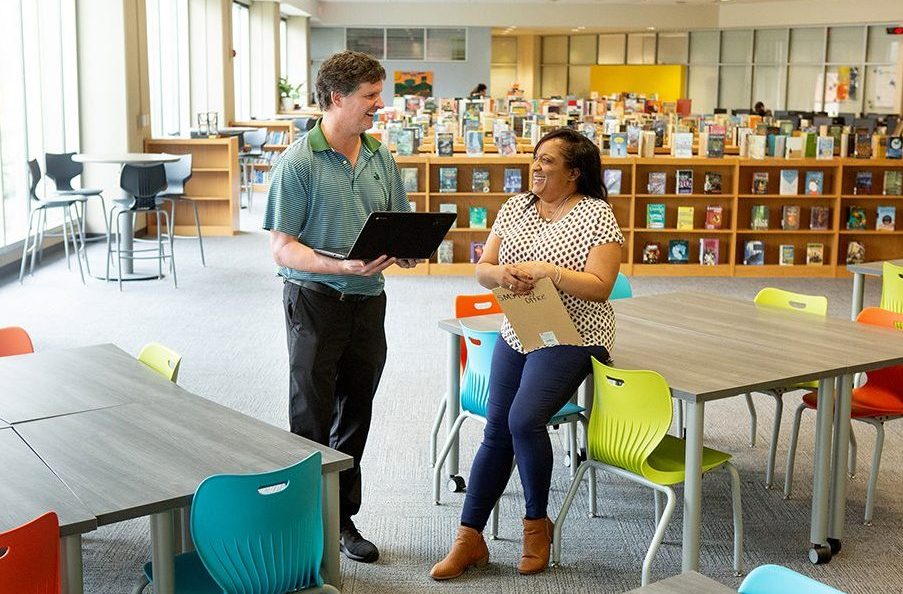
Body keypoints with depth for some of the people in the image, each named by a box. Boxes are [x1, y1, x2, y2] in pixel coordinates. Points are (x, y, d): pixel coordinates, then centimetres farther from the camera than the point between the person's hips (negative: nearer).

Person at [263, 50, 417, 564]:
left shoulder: (381, 158, 6)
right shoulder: (298, 163, -12)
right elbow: (283, 249, -14)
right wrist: (345, 266, -27)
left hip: (368, 300, 6)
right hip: (316, 300, -6)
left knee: (356, 415, 14)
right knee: (312, 421, 2)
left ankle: (343, 517, 28)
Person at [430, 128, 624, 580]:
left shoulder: (596, 215, -7)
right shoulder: (515, 207, 9)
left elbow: (600, 287, -14)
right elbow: (482, 269, 7)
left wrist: (548, 270, -24)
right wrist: (501, 273, -16)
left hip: (570, 338, -5)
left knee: (524, 419, -23)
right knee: (496, 429, 0)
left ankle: (537, 523, 1)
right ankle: (469, 538, 7)